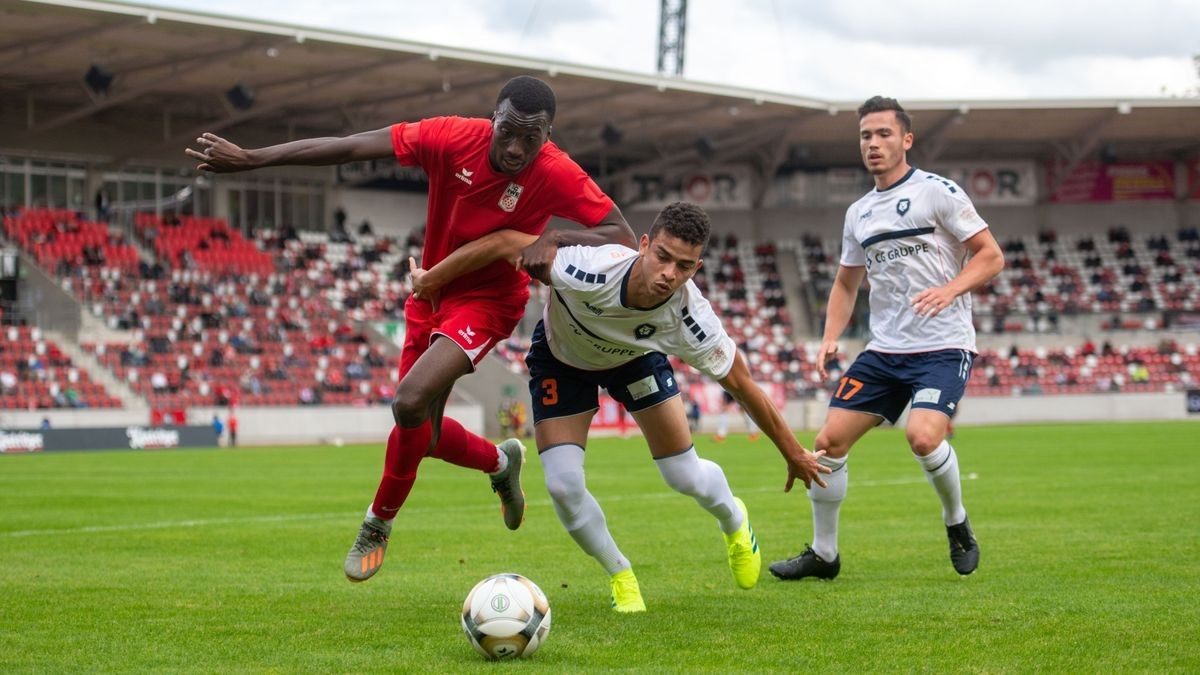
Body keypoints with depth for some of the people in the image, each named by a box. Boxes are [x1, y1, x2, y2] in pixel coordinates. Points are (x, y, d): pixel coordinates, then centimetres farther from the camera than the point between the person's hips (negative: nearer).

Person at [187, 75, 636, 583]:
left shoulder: (557, 175, -24)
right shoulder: (453, 138, -20)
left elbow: (623, 237, -22)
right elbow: (348, 148, -19)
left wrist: (556, 239, -39)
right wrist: (250, 159, -20)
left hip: (487, 300, -4)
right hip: (432, 290, 4)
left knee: (410, 402, -25)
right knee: (422, 433, 10)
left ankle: (379, 522, -2)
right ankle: (501, 462, 41)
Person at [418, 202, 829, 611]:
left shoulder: (691, 319, -36)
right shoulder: (589, 272, -45)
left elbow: (742, 385, -20)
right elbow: (507, 242, -32)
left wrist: (794, 454, -9)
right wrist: (432, 278, -22)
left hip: (637, 358, 1)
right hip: (562, 358, -1)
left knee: (686, 478, -1)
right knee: (563, 486, -14)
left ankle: (733, 521, 39)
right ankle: (620, 576, 16)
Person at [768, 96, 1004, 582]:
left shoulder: (938, 192, -4)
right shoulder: (858, 213, 14)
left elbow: (991, 255, -5)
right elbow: (846, 283, 25)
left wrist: (949, 290, -22)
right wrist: (830, 339, 9)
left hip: (943, 347, -6)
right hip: (884, 350, 6)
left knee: (923, 436, -28)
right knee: (829, 440, -3)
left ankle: (956, 523, 1)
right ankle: (823, 554, 13)